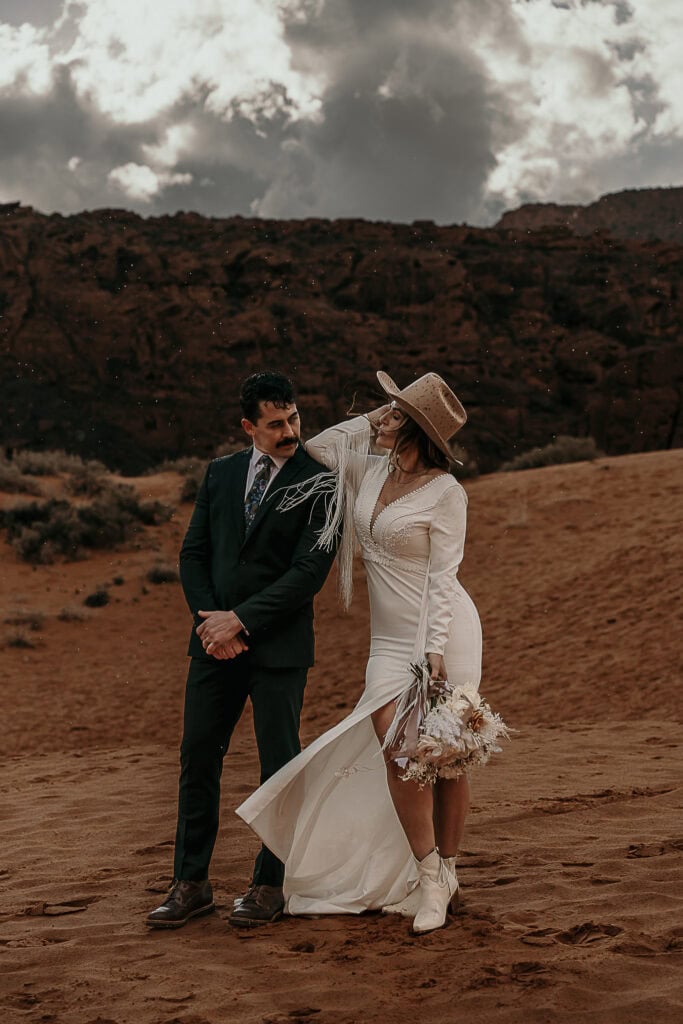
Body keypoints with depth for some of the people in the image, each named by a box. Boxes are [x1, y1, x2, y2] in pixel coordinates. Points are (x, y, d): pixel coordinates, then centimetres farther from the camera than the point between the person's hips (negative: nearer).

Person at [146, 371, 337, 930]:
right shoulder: (220, 473, 11)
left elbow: (310, 570, -13)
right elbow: (193, 553, 10)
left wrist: (241, 619, -15)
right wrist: (210, 620, -5)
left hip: (280, 646, -4)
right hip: (216, 640, 5)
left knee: (280, 765, 3)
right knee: (198, 759, 7)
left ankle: (270, 884, 16)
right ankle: (192, 883, 17)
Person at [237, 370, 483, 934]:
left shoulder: (446, 492, -10)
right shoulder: (371, 471, 8)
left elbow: (442, 576, -12)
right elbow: (317, 447, 22)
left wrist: (435, 650, -18)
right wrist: (368, 422, 10)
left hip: (444, 633, -5)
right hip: (390, 639, 5)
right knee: (396, 752, -9)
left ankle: (447, 872, 17)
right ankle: (428, 877, 1)